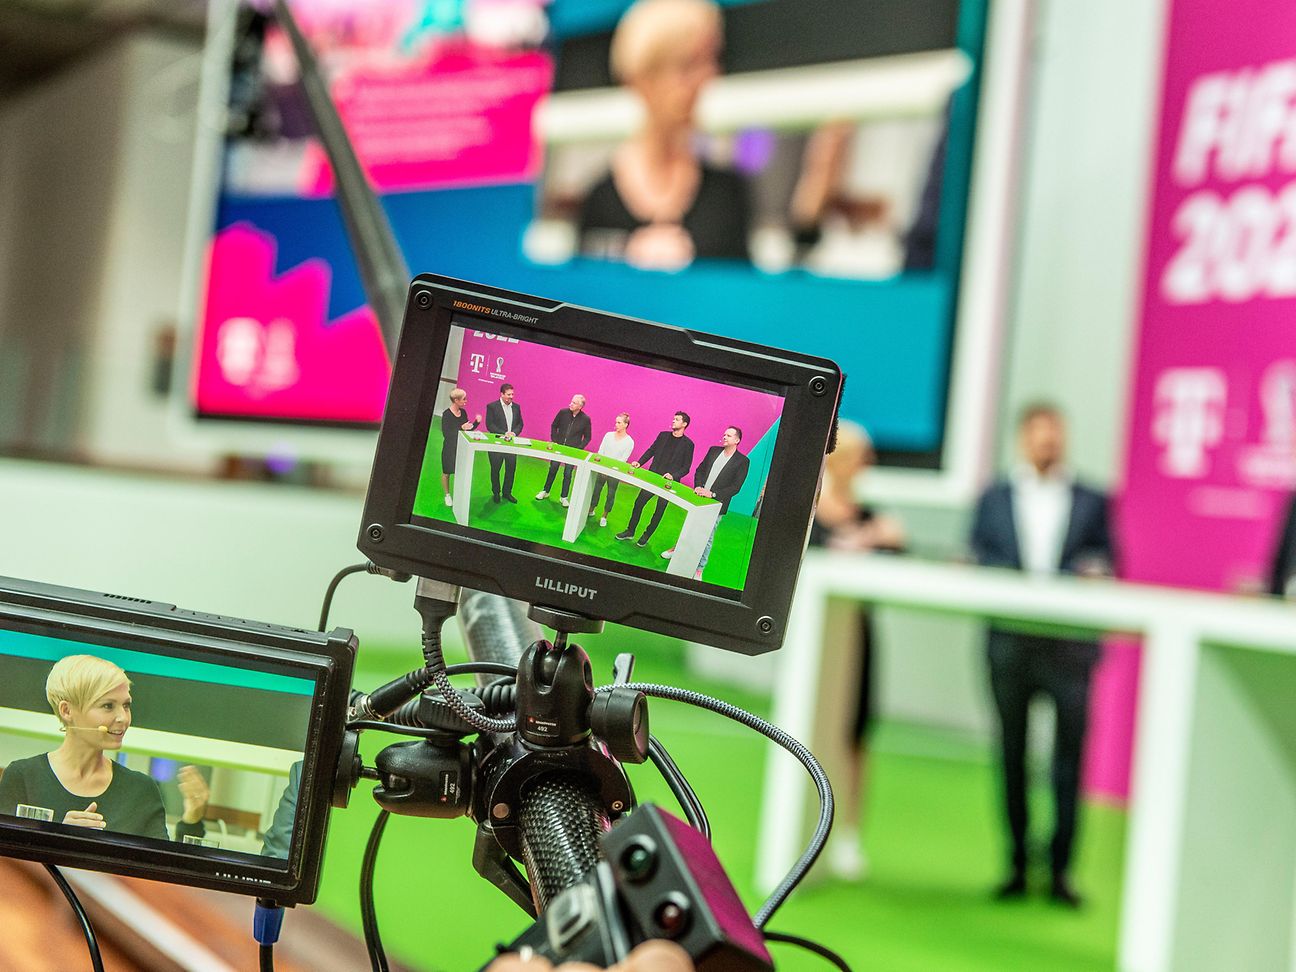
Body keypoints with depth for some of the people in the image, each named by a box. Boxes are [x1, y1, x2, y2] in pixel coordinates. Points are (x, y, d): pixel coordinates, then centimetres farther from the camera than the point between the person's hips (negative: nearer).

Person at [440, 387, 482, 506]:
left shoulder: (463, 412, 2)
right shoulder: (447, 414, -17)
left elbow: (469, 429, 11)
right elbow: (446, 434, -20)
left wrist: (476, 422, -7)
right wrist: (461, 428, -29)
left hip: (461, 447, 5)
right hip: (450, 448, -5)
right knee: (447, 473, 9)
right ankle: (447, 495, 25)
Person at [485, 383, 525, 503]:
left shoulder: (516, 407, 8)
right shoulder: (492, 407, -7)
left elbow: (520, 423, 11)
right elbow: (489, 425, -13)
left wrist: (514, 432, -10)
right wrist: (504, 433, -21)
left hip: (511, 444, 4)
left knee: (511, 469, 7)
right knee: (495, 469, 9)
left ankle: (507, 492, 22)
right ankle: (496, 493, 23)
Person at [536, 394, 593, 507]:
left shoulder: (585, 419, -10)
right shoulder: (563, 412, -6)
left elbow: (587, 437, 0)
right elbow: (554, 426, 8)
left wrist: (579, 449, -10)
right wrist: (554, 441, 0)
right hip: (558, 447, 2)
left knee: (567, 474, 5)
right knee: (552, 470, 11)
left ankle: (563, 497, 18)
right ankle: (545, 491, 27)